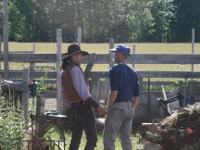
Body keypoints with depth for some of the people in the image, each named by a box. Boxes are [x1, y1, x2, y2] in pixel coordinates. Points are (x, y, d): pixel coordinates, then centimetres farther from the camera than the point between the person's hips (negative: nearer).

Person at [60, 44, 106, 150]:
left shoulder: (64, 72, 15)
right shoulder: (75, 69, -13)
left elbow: (64, 95, 20)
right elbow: (83, 92, -21)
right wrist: (97, 106, -21)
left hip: (74, 108, 9)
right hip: (84, 107, -9)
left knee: (75, 139, 12)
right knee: (92, 138, -7)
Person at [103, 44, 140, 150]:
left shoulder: (115, 70, -10)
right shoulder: (133, 72, 13)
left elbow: (114, 92, -19)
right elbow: (137, 95, 13)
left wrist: (108, 107, -9)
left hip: (117, 107, -8)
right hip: (129, 107, 8)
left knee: (109, 139, -6)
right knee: (126, 139, 11)